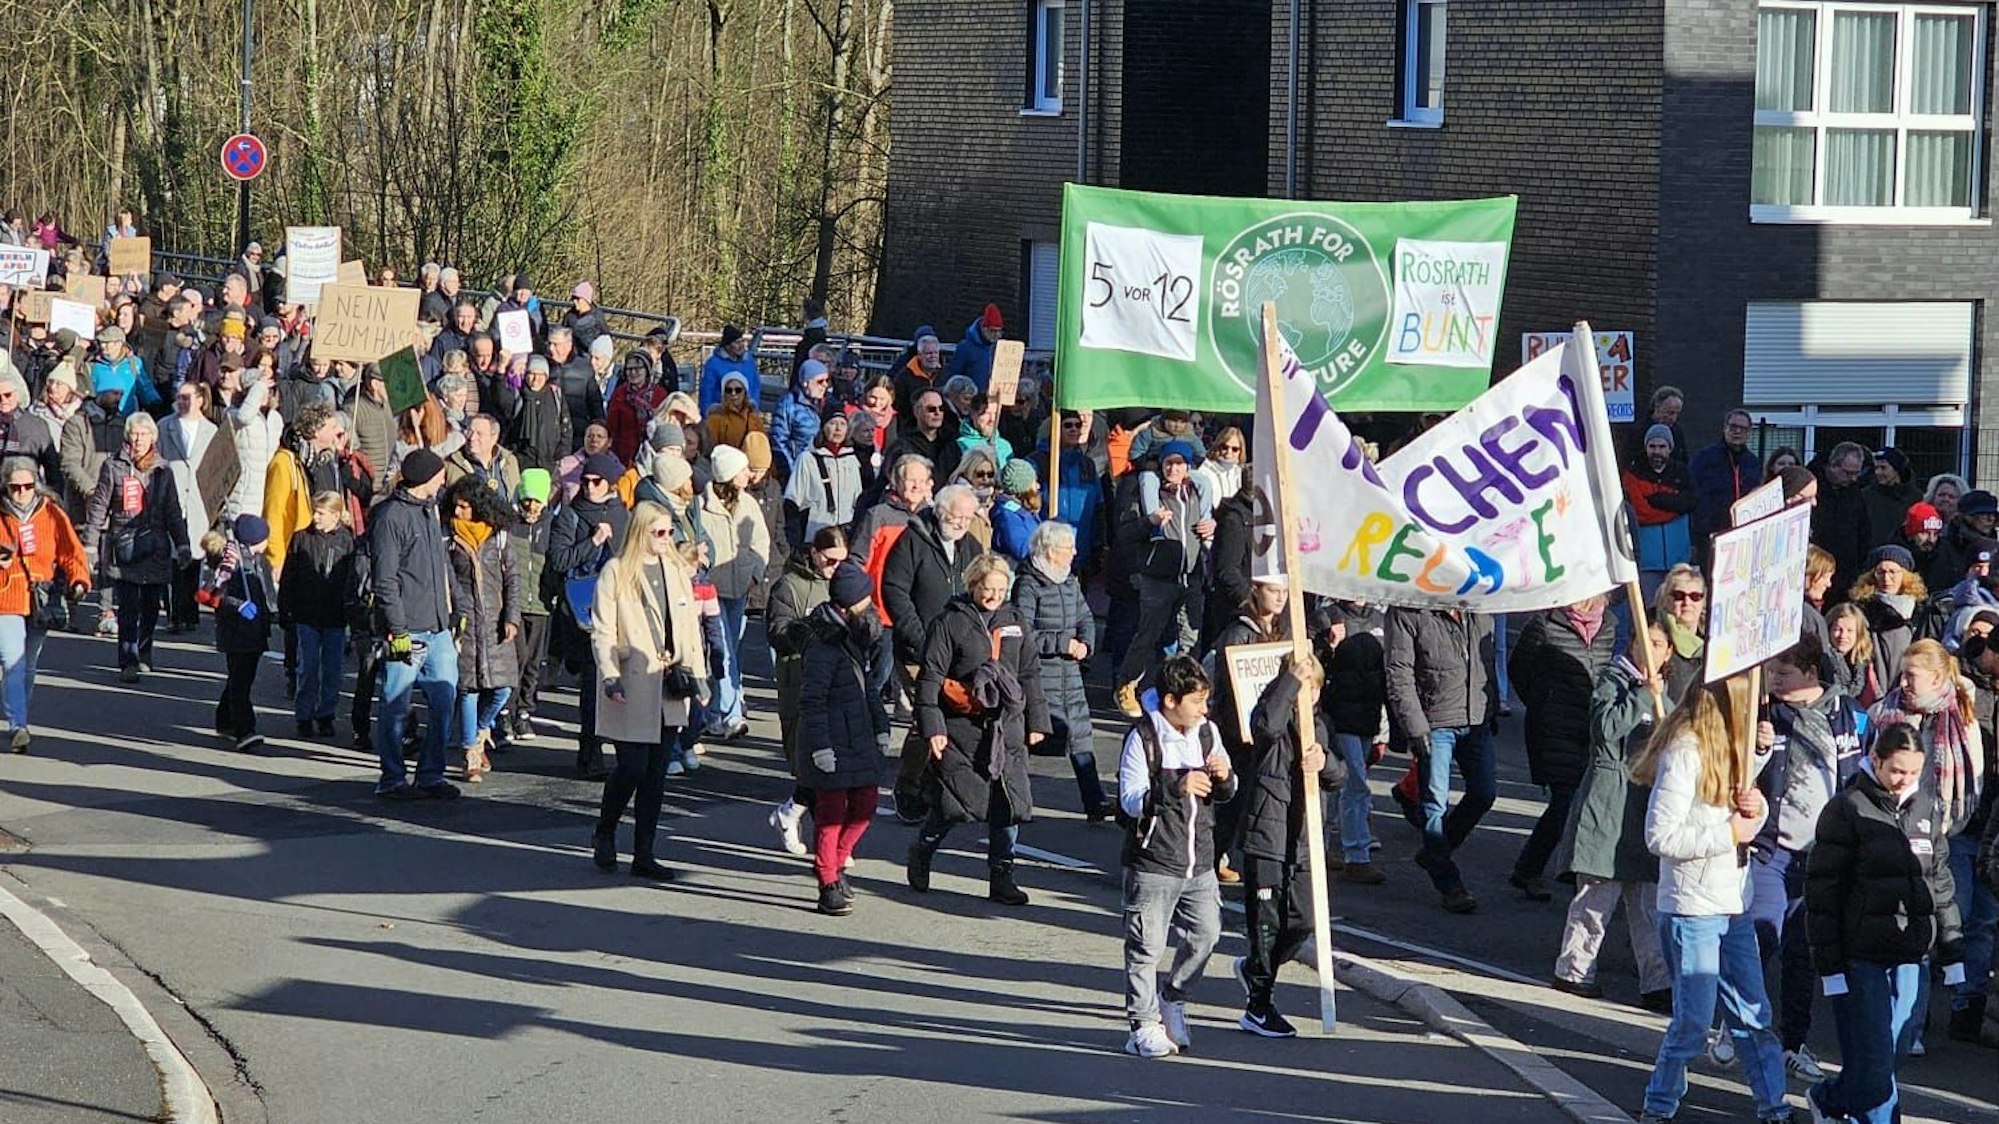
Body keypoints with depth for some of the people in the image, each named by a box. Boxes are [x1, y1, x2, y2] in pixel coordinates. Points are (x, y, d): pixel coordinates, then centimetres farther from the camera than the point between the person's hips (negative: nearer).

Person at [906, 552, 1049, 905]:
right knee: (954, 801, -2)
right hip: (961, 729, -5)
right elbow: (930, 677, -5)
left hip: (1007, 729, 5)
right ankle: (922, 851, 26)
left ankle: (1001, 876, 9)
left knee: (1008, 802, 0)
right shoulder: (950, 622, -3)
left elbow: (1029, 675, 21)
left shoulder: (1014, 623, 13)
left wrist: (1036, 720, 17)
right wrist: (932, 726, -11)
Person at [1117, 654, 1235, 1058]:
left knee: (1205, 935, 10)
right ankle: (1144, 1025, 8)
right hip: (1153, 862, -6)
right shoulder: (1143, 738, -11)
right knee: (1147, 946, -1)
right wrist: (1177, 788, -28)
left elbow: (1225, 794, 16)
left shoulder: (1207, 732, 7)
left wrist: (1224, 778, -8)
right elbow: (1130, 799, -16)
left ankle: (1172, 1000, 31)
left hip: (1199, 861, 6)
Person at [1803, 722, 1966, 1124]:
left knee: (1884, 1049, 9)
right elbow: (1823, 890, -6)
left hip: (1911, 956, 5)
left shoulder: (1929, 809, 10)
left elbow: (1941, 882, 18)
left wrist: (1952, 951, 14)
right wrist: (1829, 964, -10)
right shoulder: (1848, 809, -6)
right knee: (1873, 1054, -8)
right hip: (1860, 957, -5)